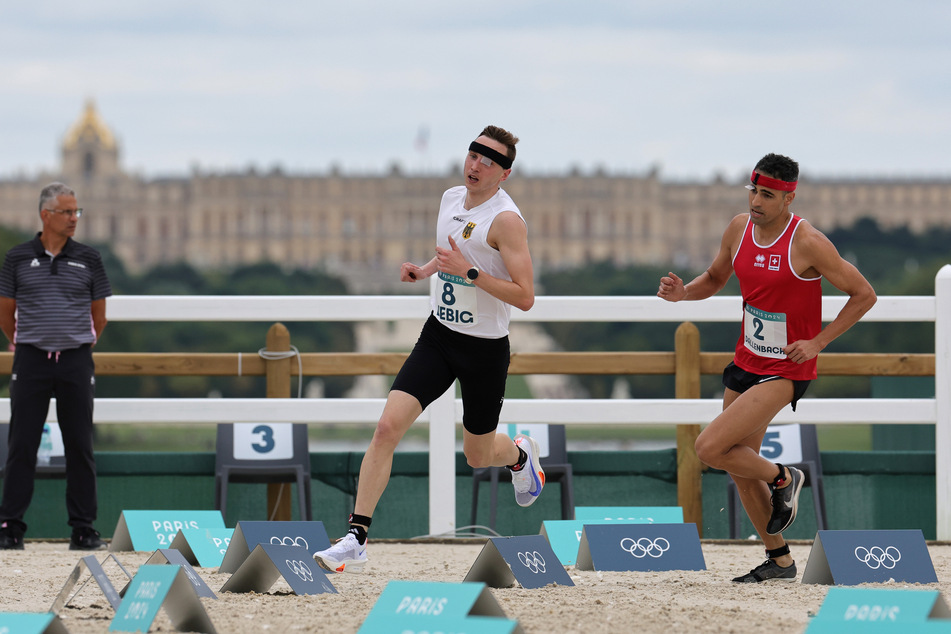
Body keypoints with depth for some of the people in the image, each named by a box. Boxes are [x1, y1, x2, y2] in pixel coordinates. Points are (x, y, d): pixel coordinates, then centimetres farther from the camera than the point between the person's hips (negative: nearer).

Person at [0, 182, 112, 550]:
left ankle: (83, 530, 6)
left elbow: (99, 316, 15)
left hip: (75, 360, 1)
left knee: (79, 446, 2)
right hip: (31, 360, -1)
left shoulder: (88, 260, 6)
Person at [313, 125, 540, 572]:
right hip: (438, 335, 5)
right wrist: (424, 270, 6)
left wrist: (469, 271, -27)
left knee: (478, 456, 11)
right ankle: (356, 540, -13)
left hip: (485, 349, -5)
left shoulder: (505, 220, -17)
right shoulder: (451, 199, 5)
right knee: (387, 426, -14)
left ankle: (519, 454, 50)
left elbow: (525, 297, -22)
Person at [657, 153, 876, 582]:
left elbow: (864, 295, -11)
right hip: (746, 363, 7)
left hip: (786, 371, -7)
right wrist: (683, 292, -4)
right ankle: (779, 561, 28)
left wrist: (818, 341, -15)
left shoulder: (808, 243, -19)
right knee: (740, 468, 13)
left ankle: (783, 478, 7)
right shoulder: (739, 229, 0)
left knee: (709, 447, -19)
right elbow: (716, 278, 17)